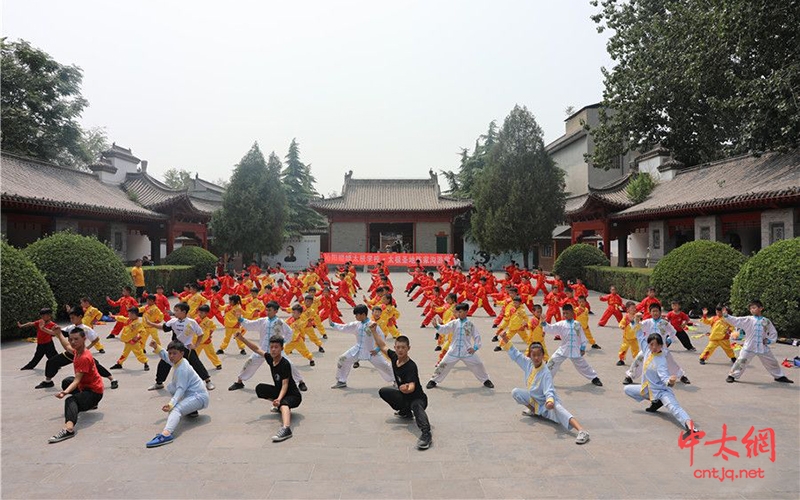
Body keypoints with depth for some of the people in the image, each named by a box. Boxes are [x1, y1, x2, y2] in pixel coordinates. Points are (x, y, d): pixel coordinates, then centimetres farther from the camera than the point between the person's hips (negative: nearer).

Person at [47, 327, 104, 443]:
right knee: (66, 382, 33)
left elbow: (77, 380, -32)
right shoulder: (78, 351, 0)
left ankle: (69, 427, -62)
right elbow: (67, 347, 25)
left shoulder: (84, 358, -26)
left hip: (94, 391, -11)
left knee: (70, 400, -36)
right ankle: (88, 404, 32)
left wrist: (65, 392, -47)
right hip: (85, 385, 11)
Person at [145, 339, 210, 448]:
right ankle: (190, 410, 23)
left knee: (176, 409, -34)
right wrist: (156, 347, 10)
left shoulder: (182, 369, -20)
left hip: (199, 397, -11)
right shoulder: (177, 361, 7)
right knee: (170, 387, 29)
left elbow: (180, 389, -28)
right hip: (192, 393, 11)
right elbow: (165, 355, 27)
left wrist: (171, 404, -40)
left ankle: (166, 434, -62)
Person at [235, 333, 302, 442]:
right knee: (260, 389, 7)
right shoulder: (270, 358, -3)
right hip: (279, 391, 9)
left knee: (283, 403, -41)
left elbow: (285, 384, -29)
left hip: (293, 395, -9)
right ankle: (279, 405, 12)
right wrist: (242, 338, 0)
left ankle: (286, 428, -68)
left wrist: (279, 399, -45)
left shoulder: (285, 364, -24)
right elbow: (257, 349, 7)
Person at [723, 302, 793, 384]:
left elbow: (774, 333, 13)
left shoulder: (766, 321, 3)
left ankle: (780, 376, 38)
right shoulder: (748, 320, -5)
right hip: (749, 347, -3)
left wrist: (769, 340, -3)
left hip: (763, 348, 3)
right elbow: (735, 320, -16)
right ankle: (732, 376, 2)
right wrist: (726, 315, -30)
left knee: (772, 362, 16)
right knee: (741, 361, -10)